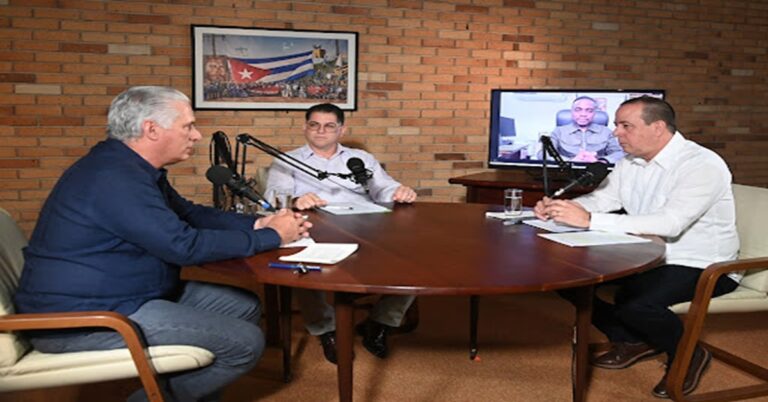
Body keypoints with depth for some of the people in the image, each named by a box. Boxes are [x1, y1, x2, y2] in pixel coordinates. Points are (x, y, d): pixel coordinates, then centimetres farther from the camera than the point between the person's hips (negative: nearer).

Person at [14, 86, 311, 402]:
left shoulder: (134, 168, 10)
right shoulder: (114, 176, -23)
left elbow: (192, 214, 16)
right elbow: (185, 245, -26)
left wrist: (257, 224, 1)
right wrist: (270, 237, -15)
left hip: (113, 296, 11)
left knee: (245, 307, 10)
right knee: (245, 342, -16)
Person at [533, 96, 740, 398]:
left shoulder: (703, 165, -21)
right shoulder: (630, 163, 3)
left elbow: (670, 223, -35)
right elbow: (598, 200, 6)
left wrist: (589, 220, -42)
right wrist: (557, 208, -18)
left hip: (702, 268, -7)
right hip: (647, 259, 8)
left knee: (635, 302, -34)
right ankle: (632, 341, 15)